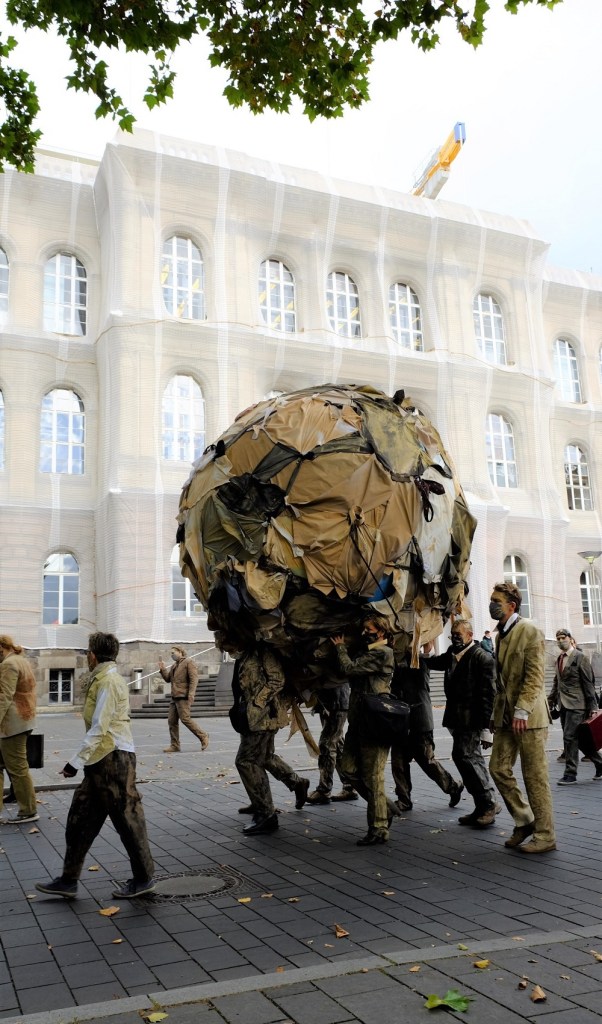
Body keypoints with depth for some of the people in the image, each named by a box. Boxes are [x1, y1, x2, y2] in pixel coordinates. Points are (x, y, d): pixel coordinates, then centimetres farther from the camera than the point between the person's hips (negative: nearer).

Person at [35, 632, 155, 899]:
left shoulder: (108, 682, -16)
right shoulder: (104, 679, 13)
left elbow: (98, 729, -20)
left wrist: (76, 761, -17)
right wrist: (82, 760, 15)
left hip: (113, 760, -10)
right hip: (101, 761, 10)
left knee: (127, 819, 2)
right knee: (80, 819, 13)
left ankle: (143, 879, 15)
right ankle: (68, 880, 23)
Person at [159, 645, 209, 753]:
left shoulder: (188, 662, -4)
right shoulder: (174, 665, 21)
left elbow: (194, 679, -12)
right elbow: (168, 679, 19)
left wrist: (191, 695, -21)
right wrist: (163, 670, 3)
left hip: (183, 697, -8)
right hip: (174, 697, 8)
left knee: (185, 719, -13)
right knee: (172, 721, 4)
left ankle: (203, 736, 1)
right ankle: (174, 745, 9)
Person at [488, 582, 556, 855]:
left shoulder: (529, 632, -10)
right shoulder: (501, 635, 14)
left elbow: (534, 677, -16)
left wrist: (522, 711, -22)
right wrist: (497, 713, 15)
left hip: (528, 716, -7)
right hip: (506, 716, 8)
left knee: (535, 776, -1)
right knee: (498, 768, 4)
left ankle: (545, 836, 10)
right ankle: (525, 821, 19)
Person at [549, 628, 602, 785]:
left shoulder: (579, 657, -7)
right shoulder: (559, 659, 14)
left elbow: (589, 683, -9)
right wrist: (551, 701, 11)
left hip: (576, 705, -7)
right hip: (563, 705, 7)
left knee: (569, 737, -10)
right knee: (579, 739, 12)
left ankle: (570, 775, -5)